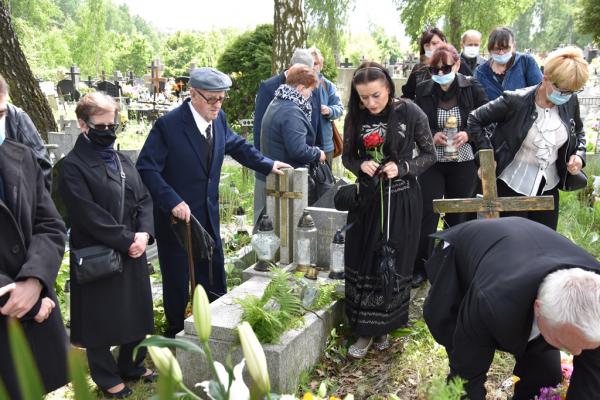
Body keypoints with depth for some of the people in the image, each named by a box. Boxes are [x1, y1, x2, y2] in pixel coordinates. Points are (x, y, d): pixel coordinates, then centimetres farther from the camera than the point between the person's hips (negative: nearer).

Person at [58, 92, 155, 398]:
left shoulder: (124, 160, 10)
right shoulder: (72, 166, -12)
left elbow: (144, 199, 6)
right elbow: (90, 216, -19)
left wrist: (144, 233, -10)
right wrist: (126, 240, -18)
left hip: (133, 251, 6)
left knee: (137, 313, 16)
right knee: (101, 319, 9)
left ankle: (131, 365, 37)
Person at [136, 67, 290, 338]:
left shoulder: (219, 119, -1)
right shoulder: (168, 125, -20)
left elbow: (236, 145, 17)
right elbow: (146, 168, -21)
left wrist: (268, 165, 9)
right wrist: (173, 201, -30)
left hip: (208, 215, 6)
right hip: (177, 215, -5)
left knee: (213, 276, 16)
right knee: (177, 281, 9)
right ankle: (176, 335, 29)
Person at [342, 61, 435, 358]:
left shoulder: (410, 113, -10)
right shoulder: (355, 117, -2)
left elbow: (429, 155, -3)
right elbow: (347, 157, 7)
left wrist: (402, 168, -19)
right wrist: (361, 165, -15)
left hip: (401, 200, -2)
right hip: (367, 199, 3)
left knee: (395, 263, 6)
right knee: (362, 262, 3)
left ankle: (384, 328, 26)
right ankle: (366, 331, 19)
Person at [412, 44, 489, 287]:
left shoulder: (472, 88, -5)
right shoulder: (422, 91, -3)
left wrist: (468, 134, -17)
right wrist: (432, 136, -14)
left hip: (464, 163, 0)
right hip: (432, 162, 0)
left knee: (458, 216, 13)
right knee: (427, 214, -1)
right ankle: (420, 267, 13)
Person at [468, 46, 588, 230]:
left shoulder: (570, 102, -3)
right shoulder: (516, 101, -18)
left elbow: (578, 132, 16)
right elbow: (474, 120, -10)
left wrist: (579, 154, -3)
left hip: (549, 187, 5)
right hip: (513, 185, -5)